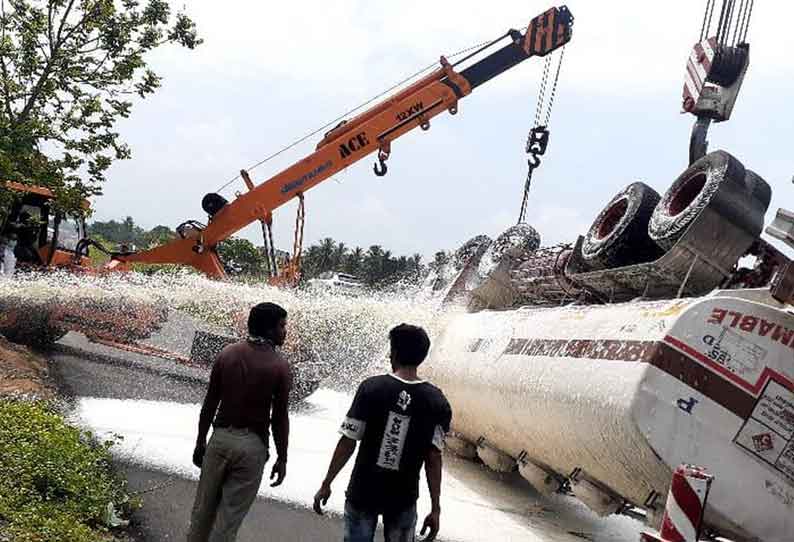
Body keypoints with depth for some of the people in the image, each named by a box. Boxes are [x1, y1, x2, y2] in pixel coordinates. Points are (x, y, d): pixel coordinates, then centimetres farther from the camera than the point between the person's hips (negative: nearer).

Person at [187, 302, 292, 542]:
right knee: (230, 515, 5)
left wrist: (200, 442, 12)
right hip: (252, 444, -3)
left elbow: (209, 404, 3)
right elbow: (279, 418, -8)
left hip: (221, 437, 4)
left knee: (203, 507, 16)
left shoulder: (227, 353, 0)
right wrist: (281, 458, 1)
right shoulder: (279, 365, -11)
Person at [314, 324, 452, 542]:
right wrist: (435, 508, -2)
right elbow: (433, 459, -8)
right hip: (403, 498, 1)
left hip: (363, 492, -1)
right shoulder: (437, 403, -8)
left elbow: (348, 442, -11)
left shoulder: (371, 388, -12)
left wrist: (326, 484, -1)